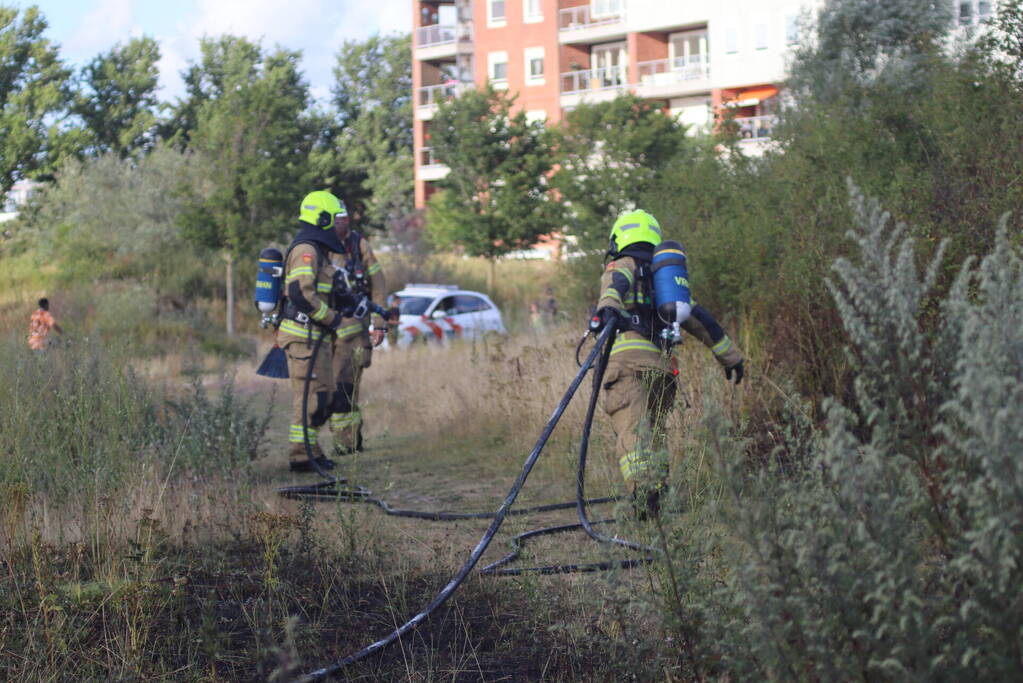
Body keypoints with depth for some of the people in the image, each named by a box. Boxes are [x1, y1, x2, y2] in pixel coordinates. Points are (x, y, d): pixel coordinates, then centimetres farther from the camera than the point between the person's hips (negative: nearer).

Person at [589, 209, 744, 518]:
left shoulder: (621, 266, 14)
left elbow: (617, 284, -13)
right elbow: (700, 319, 29)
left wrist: (607, 307, -34)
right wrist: (730, 355, 34)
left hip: (628, 362, -5)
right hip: (664, 367, 5)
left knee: (632, 431, -15)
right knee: (654, 431, 16)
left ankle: (644, 492, -35)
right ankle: (659, 489, 1)